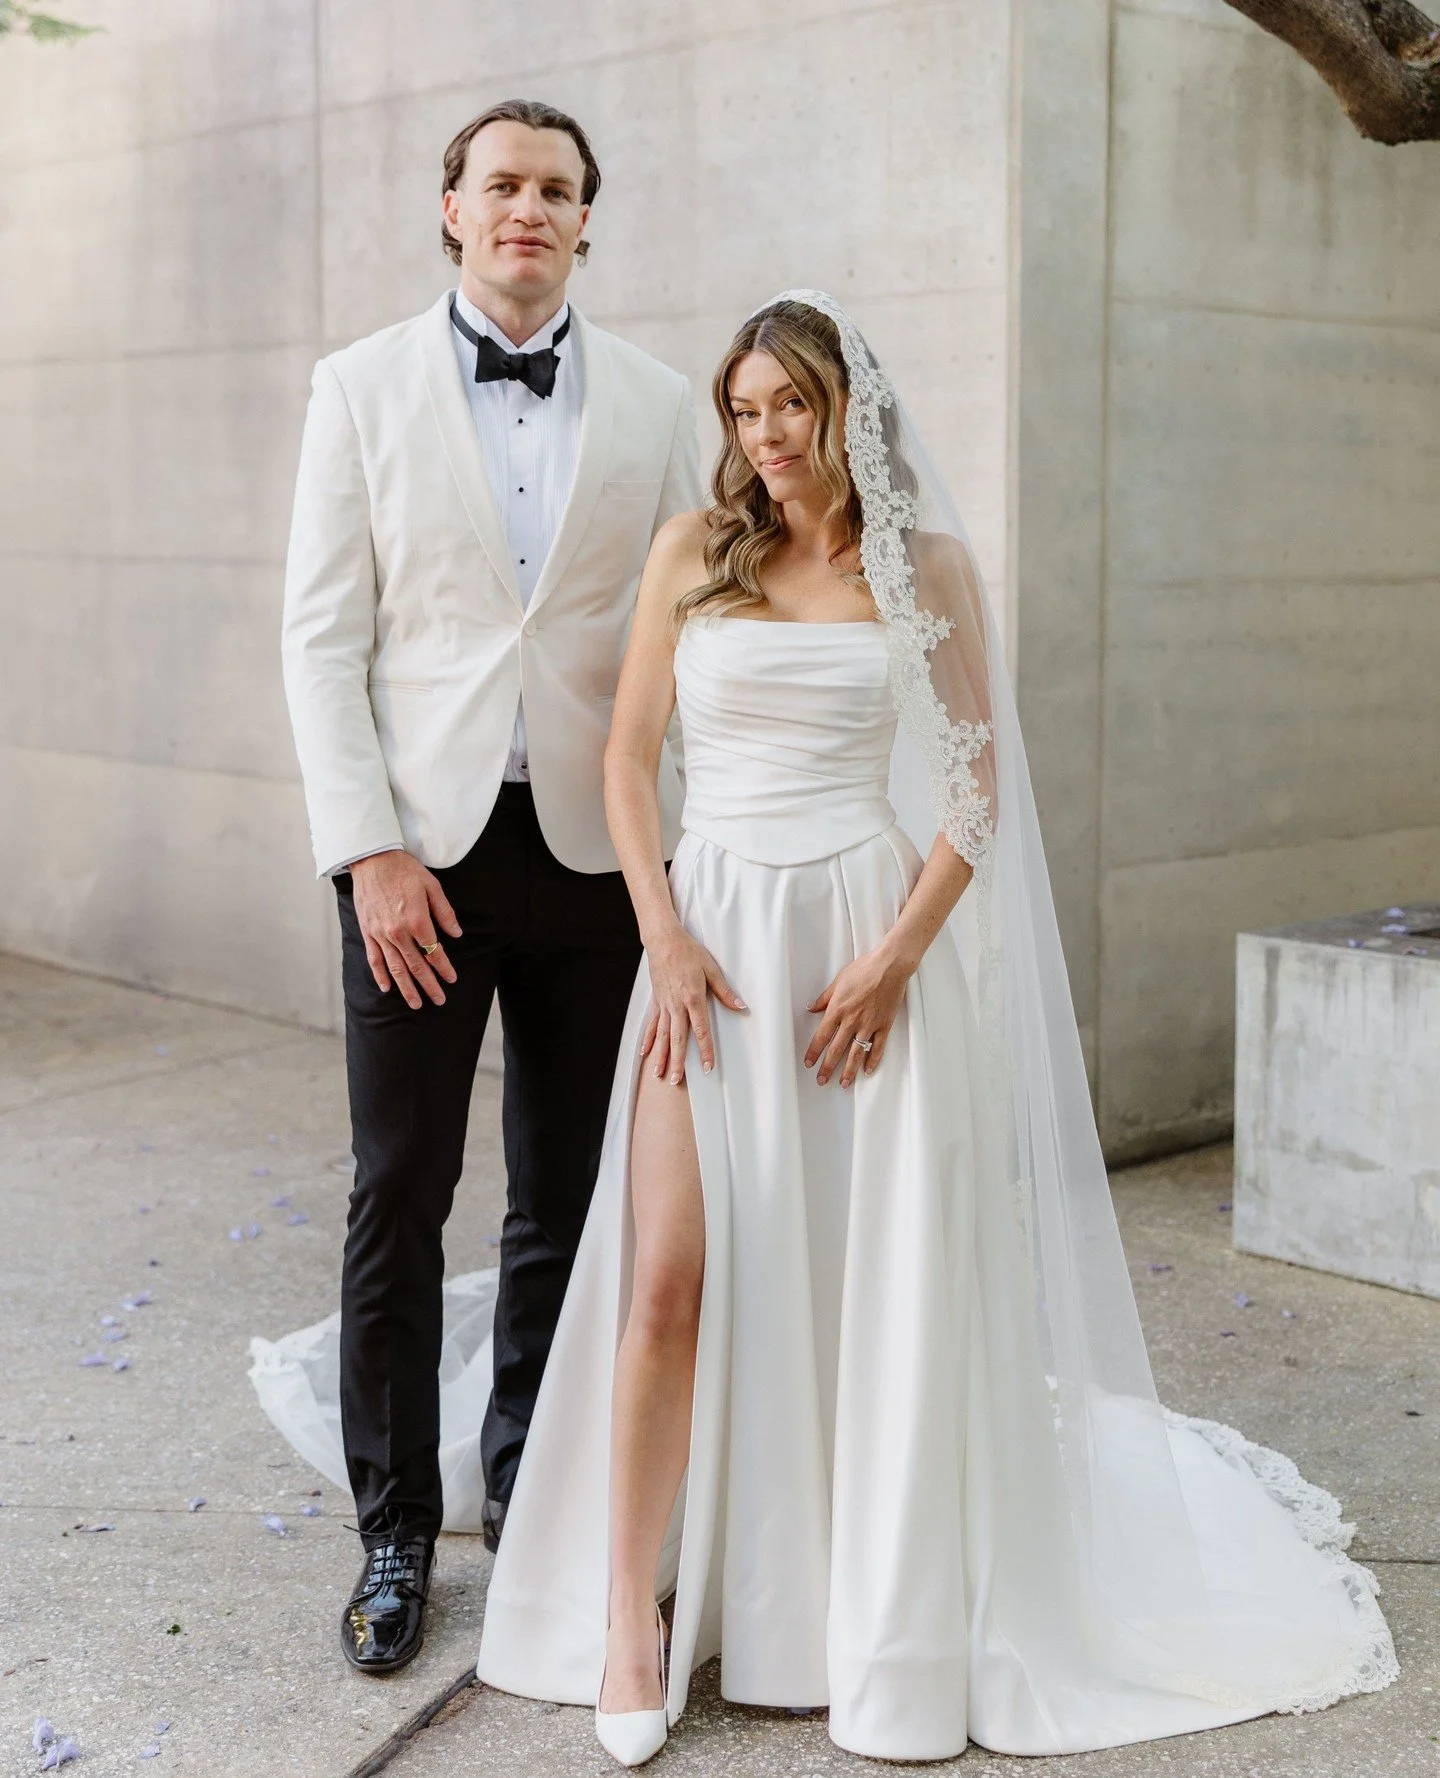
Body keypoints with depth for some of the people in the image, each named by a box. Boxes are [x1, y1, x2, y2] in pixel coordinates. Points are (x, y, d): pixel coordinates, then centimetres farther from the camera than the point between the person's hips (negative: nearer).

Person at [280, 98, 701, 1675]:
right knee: (399, 1197, 3)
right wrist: (371, 850, -9)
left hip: (592, 844, 1)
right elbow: (322, 636, -1)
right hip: (418, 841, -1)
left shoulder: (654, 406, 6)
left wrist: (691, 846, -1)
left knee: (567, 1201, 9)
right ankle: (395, 1533, 18)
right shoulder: (364, 387, 3)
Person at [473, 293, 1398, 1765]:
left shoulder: (925, 566, 4)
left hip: (872, 938, -1)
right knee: (671, 1274, -7)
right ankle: (631, 1619, 6)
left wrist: (898, 953, -10)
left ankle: (890, 1636, 18)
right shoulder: (694, 551, 7)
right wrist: (665, 939, -6)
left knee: (882, 1284, 2)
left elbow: (976, 787, 2)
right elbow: (627, 757, 6)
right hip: (715, 931, 1)